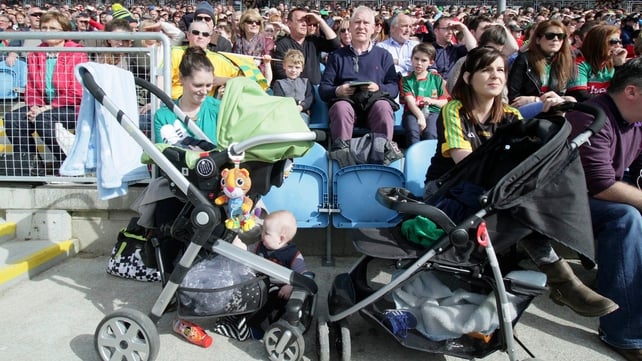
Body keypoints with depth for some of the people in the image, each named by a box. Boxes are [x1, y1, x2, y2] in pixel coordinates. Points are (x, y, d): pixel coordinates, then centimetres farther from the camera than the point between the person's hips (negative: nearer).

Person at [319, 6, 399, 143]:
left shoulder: (384, 55, 22)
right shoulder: (337, 55, 21)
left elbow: (394, 87, 11)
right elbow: (323, 89, 12)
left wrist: (379, 88, -11)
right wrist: (337, 91, -10)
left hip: (375, 101, 0)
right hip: (347, 101, 0)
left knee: (383, 107, -35)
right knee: (341, 107, -36)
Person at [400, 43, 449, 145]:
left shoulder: (436, 79, 16)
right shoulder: (406, 80, 12)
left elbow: (445, 102, 13)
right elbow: (410, 101, -4)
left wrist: (432, 101, -8)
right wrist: (420, 116, -20)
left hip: (433, 112, 1)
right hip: (413, 113, 0)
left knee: (430, 133, -31)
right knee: (412, 131, -34)